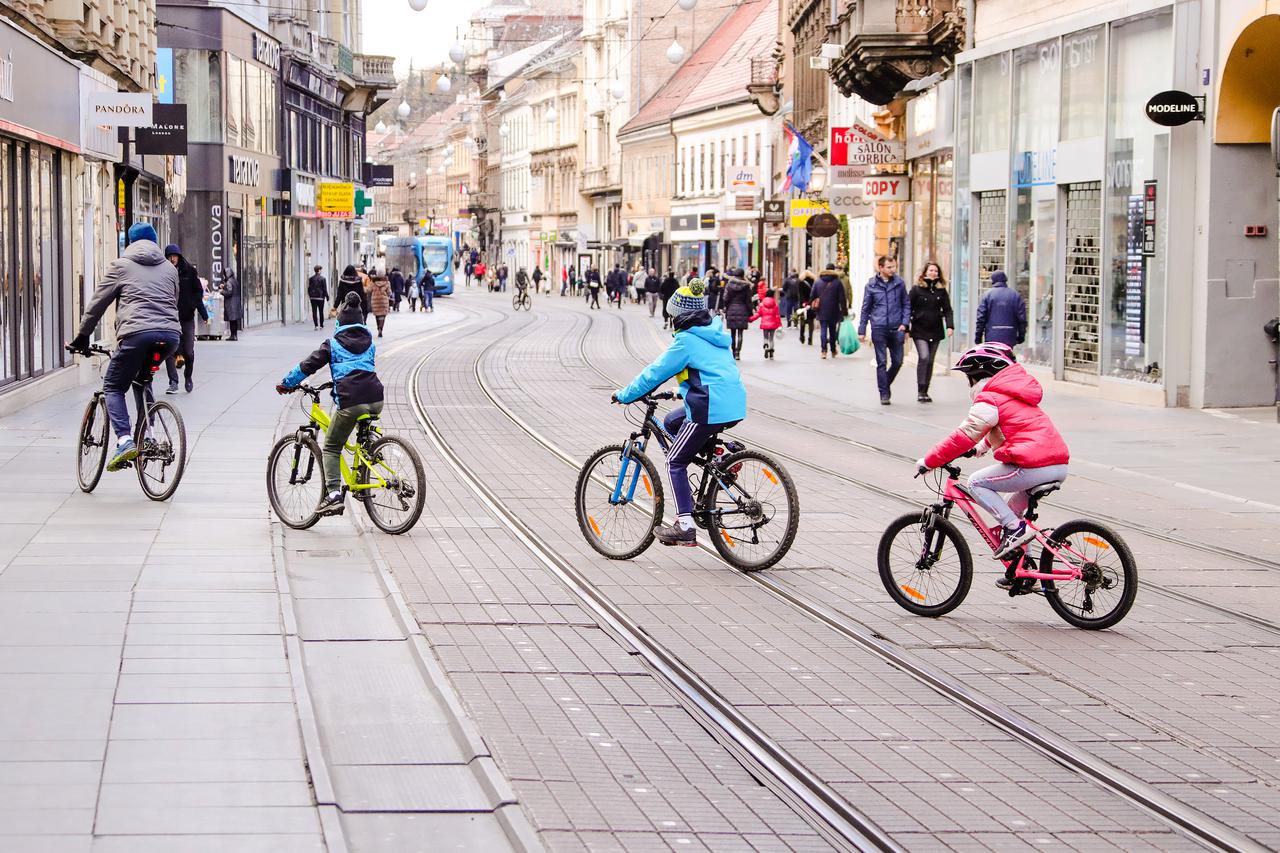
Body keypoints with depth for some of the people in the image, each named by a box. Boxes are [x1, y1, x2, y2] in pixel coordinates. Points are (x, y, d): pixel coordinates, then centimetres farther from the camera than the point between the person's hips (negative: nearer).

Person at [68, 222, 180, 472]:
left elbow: (97, 303, 13)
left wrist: (81, 338, 22)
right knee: (143, 379, 29)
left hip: (136, 334, -5)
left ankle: (125, 440, -15)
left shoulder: (121, 266, 12)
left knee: (113, 387, 7)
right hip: (170, 336, 5)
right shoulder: (169, 269, 23)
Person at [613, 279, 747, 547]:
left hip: (710, 410, -9)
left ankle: (685, 526, -7)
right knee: (672, 422, 27)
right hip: (734, 406, 9)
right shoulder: (714, 333, 16)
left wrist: (624, 395, 5)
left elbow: (656, 373, -6)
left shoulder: (686, 341, -9)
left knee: (675, 462, 2)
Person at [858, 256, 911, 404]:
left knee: (897, 362, 4)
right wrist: (862, 330, 6)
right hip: (879, 329, -2)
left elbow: (906, 304, 12)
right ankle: (884, 394, 6)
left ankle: (886, 384, 28)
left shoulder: (899, 283, 5)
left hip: (896, 329, 2)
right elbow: (865, 309, 8)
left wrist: (905, 323, -1)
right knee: (881, 363, -1)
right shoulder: (872, 285, 2)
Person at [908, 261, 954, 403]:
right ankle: (920, 391, -13)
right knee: (923, 357, -17)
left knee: (930, 361, 7)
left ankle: (925, 392, 16)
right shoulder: (917, 289, 0)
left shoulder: (941, 290, 7)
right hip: (919, 331, -3)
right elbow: (909, 309, 1)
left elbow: (947, 310, 6)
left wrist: (950, 325, -9)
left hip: (935, 332, 3)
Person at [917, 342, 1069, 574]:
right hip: (1060, 466, 9)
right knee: (1012, 510, 26)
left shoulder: (989, 400, -3)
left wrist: (928, 461, 4)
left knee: (976, 482, 4)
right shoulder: (1014, 393, 26)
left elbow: (962, 437, -5)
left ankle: (1015, 529, -7)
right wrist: (982, 446, 54)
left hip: (1033, 467, -9)